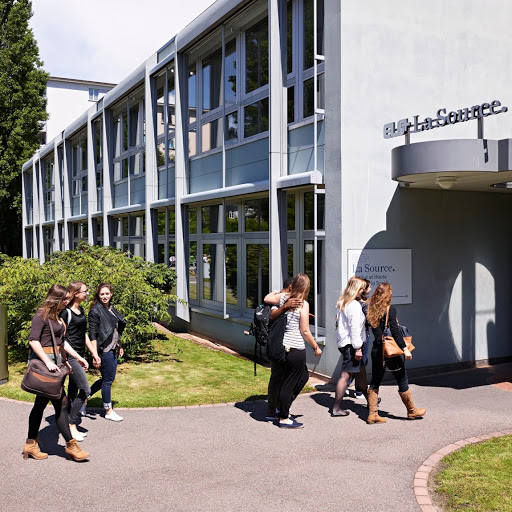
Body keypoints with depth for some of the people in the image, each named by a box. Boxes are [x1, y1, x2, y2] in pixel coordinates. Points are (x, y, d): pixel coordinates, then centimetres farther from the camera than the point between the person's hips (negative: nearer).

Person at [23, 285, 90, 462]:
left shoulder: (57, 316, 16)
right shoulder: (42, 315, -11)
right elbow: (33, 340, -19)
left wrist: (78, 357, 20)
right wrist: (48, 362, -25)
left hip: (54, 361, 9)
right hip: (43, 361, -9)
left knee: (41, 403, 13)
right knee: (61, 402, -7)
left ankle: (31, 444, 22)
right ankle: (71, 446, 0)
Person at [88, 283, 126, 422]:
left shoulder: (111, 309, 11)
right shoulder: (96, 311, -13)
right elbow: (92, 335, -16)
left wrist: (119, 346, 22)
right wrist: (95, 355, -20)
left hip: (112, 349, 9)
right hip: (104, 350, -9)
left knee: (108, 378, 16)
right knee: (108, 380, 1)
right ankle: (108, 411, 14)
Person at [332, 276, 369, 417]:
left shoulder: (341, 302, 12)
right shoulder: (354, 305, -16)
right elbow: (354, 328, -19)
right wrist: (357, 348, -17)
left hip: (342, 342, 10)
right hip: (350, 344, -10)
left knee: (361, 371, 19)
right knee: (346, 375, -5)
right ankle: (336, 408, -1)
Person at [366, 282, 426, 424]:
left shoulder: (372, 310, 4)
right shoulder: (390, 310, -13)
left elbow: (375, 330, 6)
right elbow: (395, 331, -17)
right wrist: (405, 348, -15)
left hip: (376, 351, 6)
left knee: (374, 383, 10)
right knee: (402, 382, 10)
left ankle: (372, 414, 10)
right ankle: (412, 411, 25)